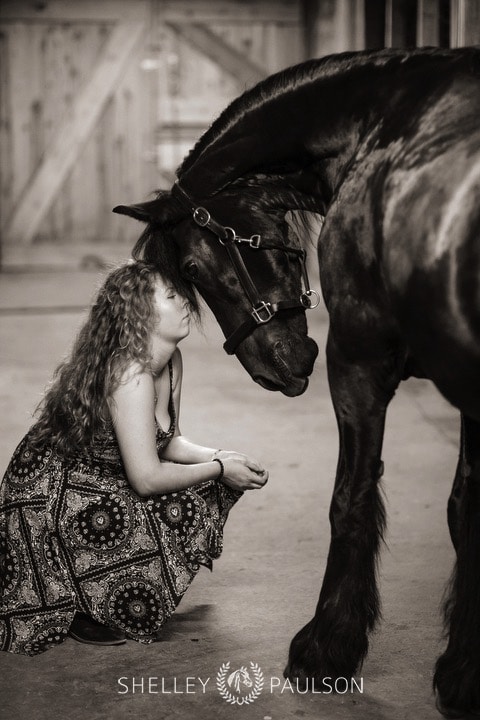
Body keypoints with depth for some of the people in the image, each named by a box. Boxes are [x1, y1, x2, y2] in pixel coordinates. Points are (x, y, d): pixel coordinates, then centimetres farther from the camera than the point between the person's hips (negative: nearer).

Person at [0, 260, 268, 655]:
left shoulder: (171, 361, -1)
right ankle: (83, 612, -3)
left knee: (209, 489, 6)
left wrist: (217, 456, -9)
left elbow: (168, 442, 9)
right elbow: (147, 478, -29)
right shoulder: (130, 374, -28)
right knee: (176, 511, -20)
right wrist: (219, 468, -18)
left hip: (94, 486, 9)